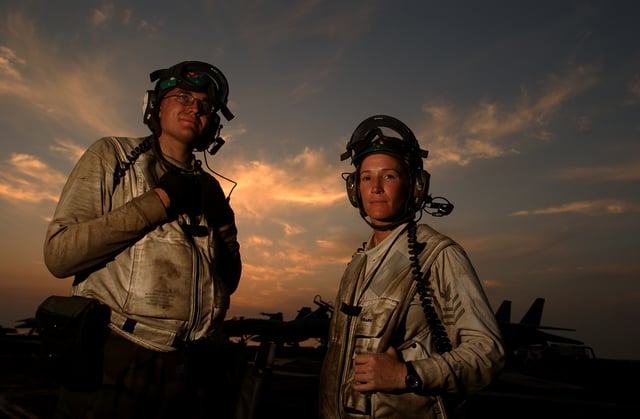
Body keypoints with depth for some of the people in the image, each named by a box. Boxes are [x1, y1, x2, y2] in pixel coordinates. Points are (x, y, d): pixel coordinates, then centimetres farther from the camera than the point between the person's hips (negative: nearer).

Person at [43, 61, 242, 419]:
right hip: (118, 361, -4)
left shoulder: (210, 189, 12)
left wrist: (224, 224, -5)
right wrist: (160, 200, -14)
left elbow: (229, 283, 12)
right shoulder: (112, 155, 2)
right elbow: (59, 254, -10)